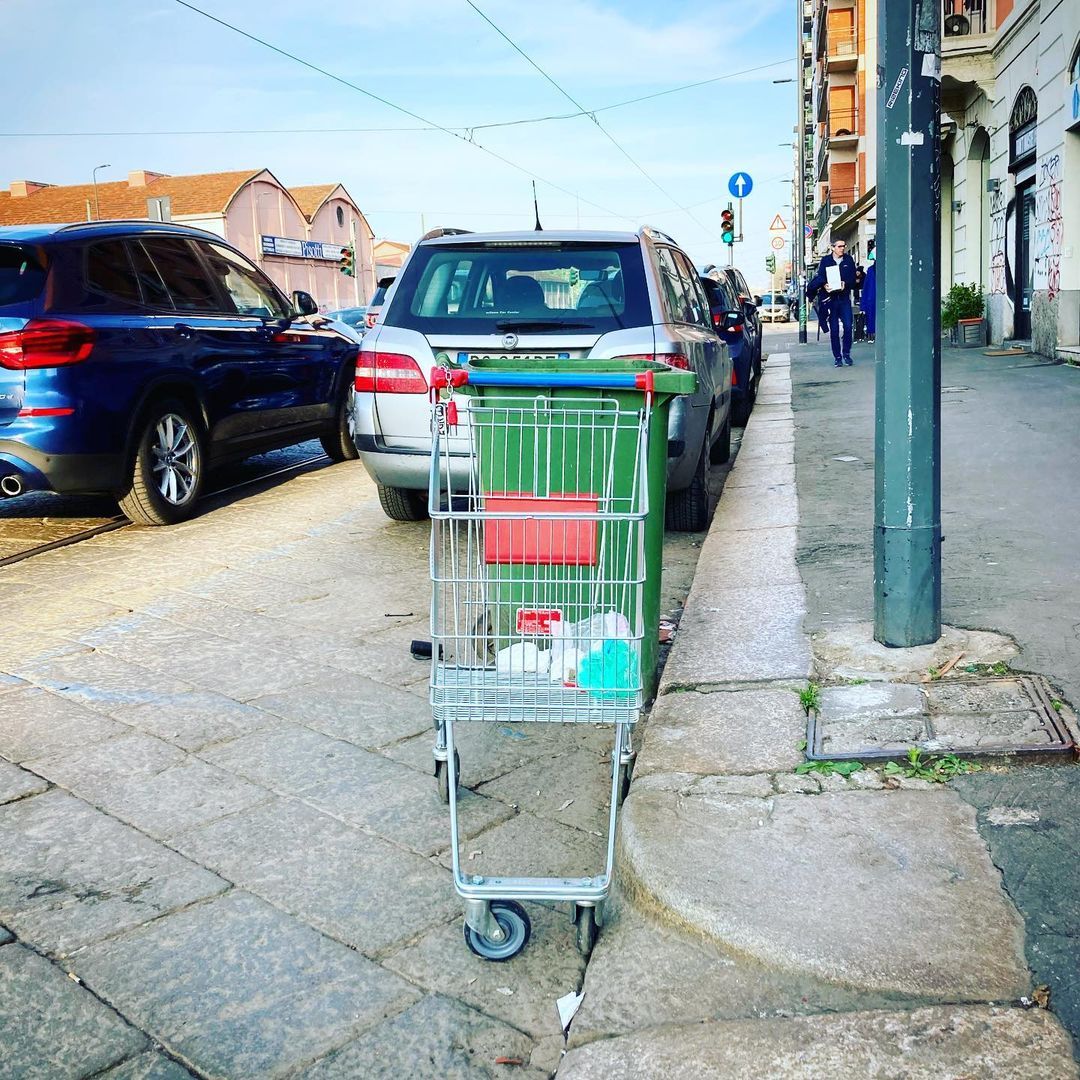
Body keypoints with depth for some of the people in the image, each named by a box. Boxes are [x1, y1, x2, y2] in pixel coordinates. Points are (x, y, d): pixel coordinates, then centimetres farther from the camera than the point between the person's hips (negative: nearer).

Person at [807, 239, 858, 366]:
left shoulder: (849, 260, 8)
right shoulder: (825, 261, 5)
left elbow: (853, 278, 4)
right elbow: (819, 277, -3)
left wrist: (846, 284, -16)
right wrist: (824, 285, -24)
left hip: (844, 298, 1)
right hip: (830, 298, -1)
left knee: (847, 326, -9)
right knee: (834, 329, 1)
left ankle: (846, 353, 6)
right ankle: (837, 357, 9)